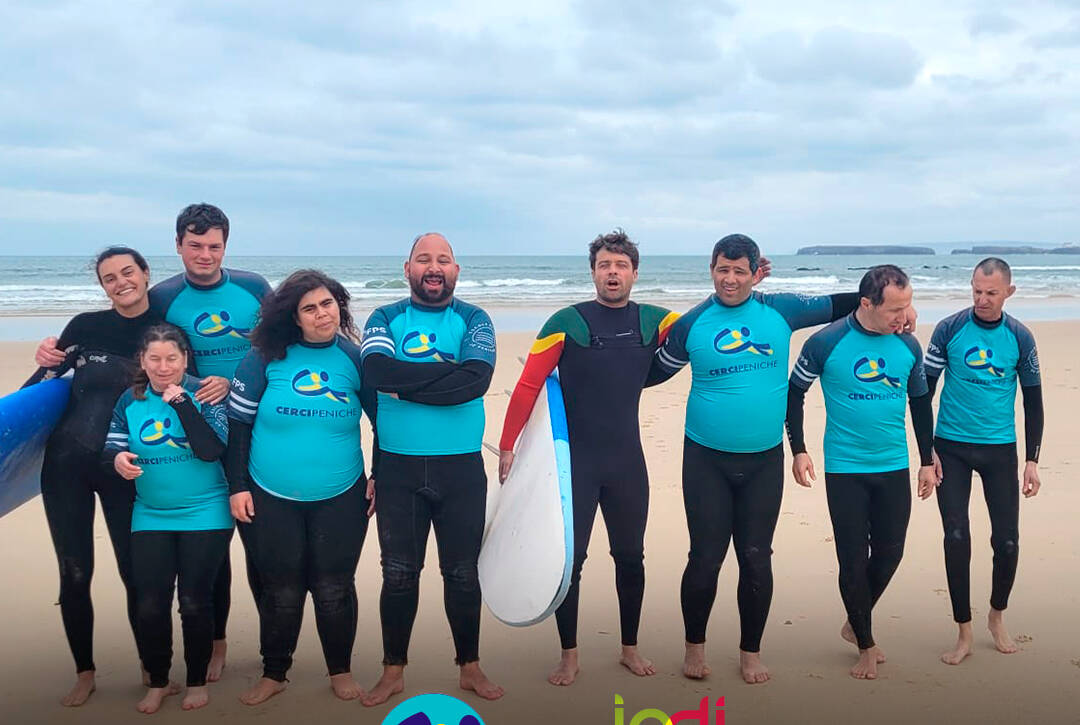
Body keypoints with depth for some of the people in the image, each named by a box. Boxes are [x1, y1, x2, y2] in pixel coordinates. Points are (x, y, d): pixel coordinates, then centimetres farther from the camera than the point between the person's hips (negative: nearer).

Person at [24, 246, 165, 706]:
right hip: (65, 465, 1)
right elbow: (42, 383, 5)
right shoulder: (86, 326, 1)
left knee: (135, 571, 0)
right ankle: (84, 672, 22)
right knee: (74, 573, 6)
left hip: (125, 470, -1)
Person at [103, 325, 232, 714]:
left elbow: (211, 450, -18)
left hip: (205, 515, -3)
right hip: (151, 517, 3)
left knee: (195, 601, 1)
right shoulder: (130, 401, 3)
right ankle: (157, 682, 23)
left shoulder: (203, 394, -8)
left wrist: (182, 404, -25)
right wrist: (116, 459, -16)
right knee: (149, 604, 1)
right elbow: (111, 446, 8)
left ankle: (197, 681, 21)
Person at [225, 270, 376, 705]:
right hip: (272, 499, 0)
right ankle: (273, 674, 29)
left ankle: (341, 672, 27)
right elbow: (238, 422, -1)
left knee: (334, 588, 8)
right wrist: (237, 486, -3)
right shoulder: (267, 357, -5)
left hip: (341, 499, 1)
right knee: (281, 591, 9)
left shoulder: (355, 359, -2)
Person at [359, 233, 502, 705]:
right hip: (397, 468, 0)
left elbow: (477, 380, -17)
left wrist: (407, 383, -15)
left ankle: (470, 667, 28)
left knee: (462, 573, 10)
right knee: (398, 574, 9)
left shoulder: (473, 320, 2)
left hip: (461, 469, 0)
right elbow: (376, 371, -17)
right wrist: (446, 370, -16)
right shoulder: (385, 319, 4)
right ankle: (393, 671, 26)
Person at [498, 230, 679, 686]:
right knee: (569, 558, 2)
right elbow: (527, 387, -9)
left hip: (627, 460, 3)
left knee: (630, 557, 13)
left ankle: (630, 648, 30)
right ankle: (569, 656, 18)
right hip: (575, 460, -3)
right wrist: (507, 446, -13)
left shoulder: (653, 321, 3)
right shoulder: (567, 323, -8)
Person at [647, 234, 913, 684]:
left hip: (764, 461, 1)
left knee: (756, 559, 7)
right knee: (705, 557, 1)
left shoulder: (780, 310, 0)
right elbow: (652, 373, 11)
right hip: (706, 459, -1)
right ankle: (694, 647, 24)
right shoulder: (692, 324, -2)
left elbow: (833, 305, 12)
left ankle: (750, 653, 26)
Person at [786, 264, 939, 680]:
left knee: (890, 552, 9)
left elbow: (920, 404, 12)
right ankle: (866, 645, 21)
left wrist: (927, 461, 14)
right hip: (844, 470, -3)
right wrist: (798, 451, -5)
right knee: (853, 557, 2)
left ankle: (856, 623, 34)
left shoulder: (908, 346, -1)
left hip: (894, 468, 4)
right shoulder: (826, 343, -12)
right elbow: (794, 393, -1)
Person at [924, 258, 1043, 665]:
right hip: (952, 447, -1)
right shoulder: (950, 329, -4)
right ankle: (964, 633, 10)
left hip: (1000, 449, 1)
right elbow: (925, 388, 0)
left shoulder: (1020, 338, 0)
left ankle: (997, 616, 29)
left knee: (1007, 541, 2)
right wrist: (927, 449, -5)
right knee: (956, 538, -2)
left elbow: (1033, 400, 7)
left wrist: (1032, 460, 3)